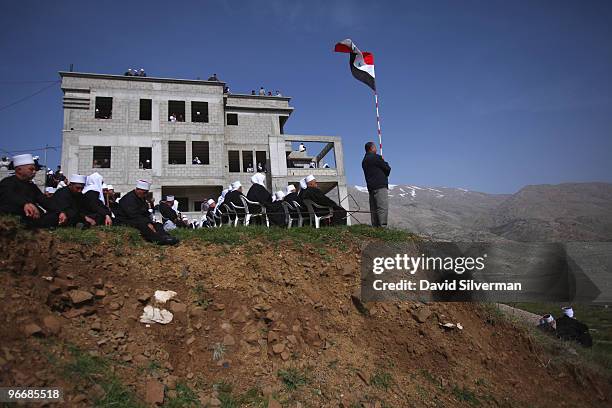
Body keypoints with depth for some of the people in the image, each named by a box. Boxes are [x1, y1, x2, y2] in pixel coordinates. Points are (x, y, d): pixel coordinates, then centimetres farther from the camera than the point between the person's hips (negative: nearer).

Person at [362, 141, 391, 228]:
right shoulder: (376, 157, -7)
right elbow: (387, 169, -3)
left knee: (374, 209, 8)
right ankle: (382, 227, -18)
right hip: (380, 186, -9)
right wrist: (385, 163, 17)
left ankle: (375, 227, 8)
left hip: (371, 187, 9)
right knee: (383, 208, -12)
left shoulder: (364, 160, 19)